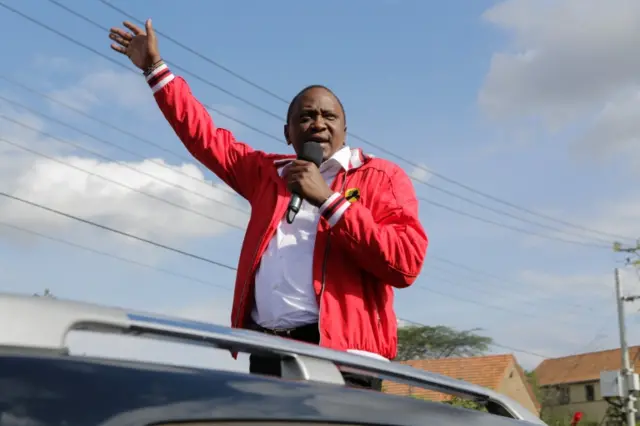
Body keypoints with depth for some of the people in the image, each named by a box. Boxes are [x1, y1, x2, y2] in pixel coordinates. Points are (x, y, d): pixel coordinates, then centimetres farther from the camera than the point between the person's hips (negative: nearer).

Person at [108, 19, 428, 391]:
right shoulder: (269, 172, 22)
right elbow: (206, 137, 31)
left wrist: (327, 199, -10)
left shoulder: (381, 177, 5)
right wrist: (155, 67, 32)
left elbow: (406, 262, -10)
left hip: (340, 355, -5)